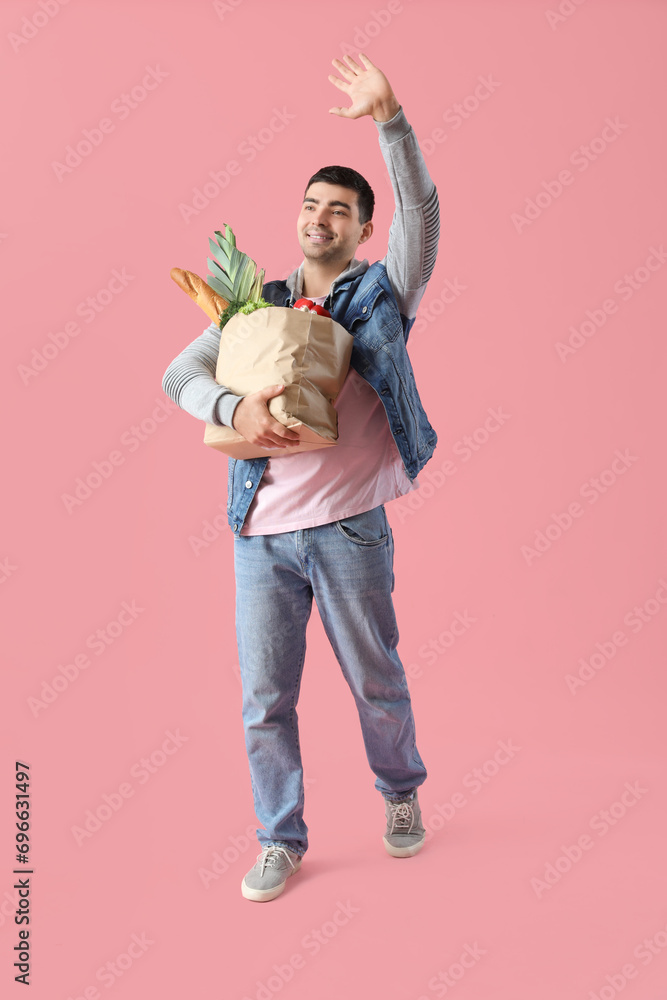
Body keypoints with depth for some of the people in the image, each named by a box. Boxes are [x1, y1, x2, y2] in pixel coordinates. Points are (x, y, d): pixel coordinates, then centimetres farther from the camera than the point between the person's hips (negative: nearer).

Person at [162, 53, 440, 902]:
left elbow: (421, 213, -10)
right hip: (262, 532, 3)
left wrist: (389, 121, -22)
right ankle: (281, 841, 27)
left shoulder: (381, 296, 6)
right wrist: (234, 406, -17)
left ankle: (400, 794, 41)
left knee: (377, 685, 12)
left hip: (349, 529, -2)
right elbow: (179, 375, 3)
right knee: (264, 701, 7)